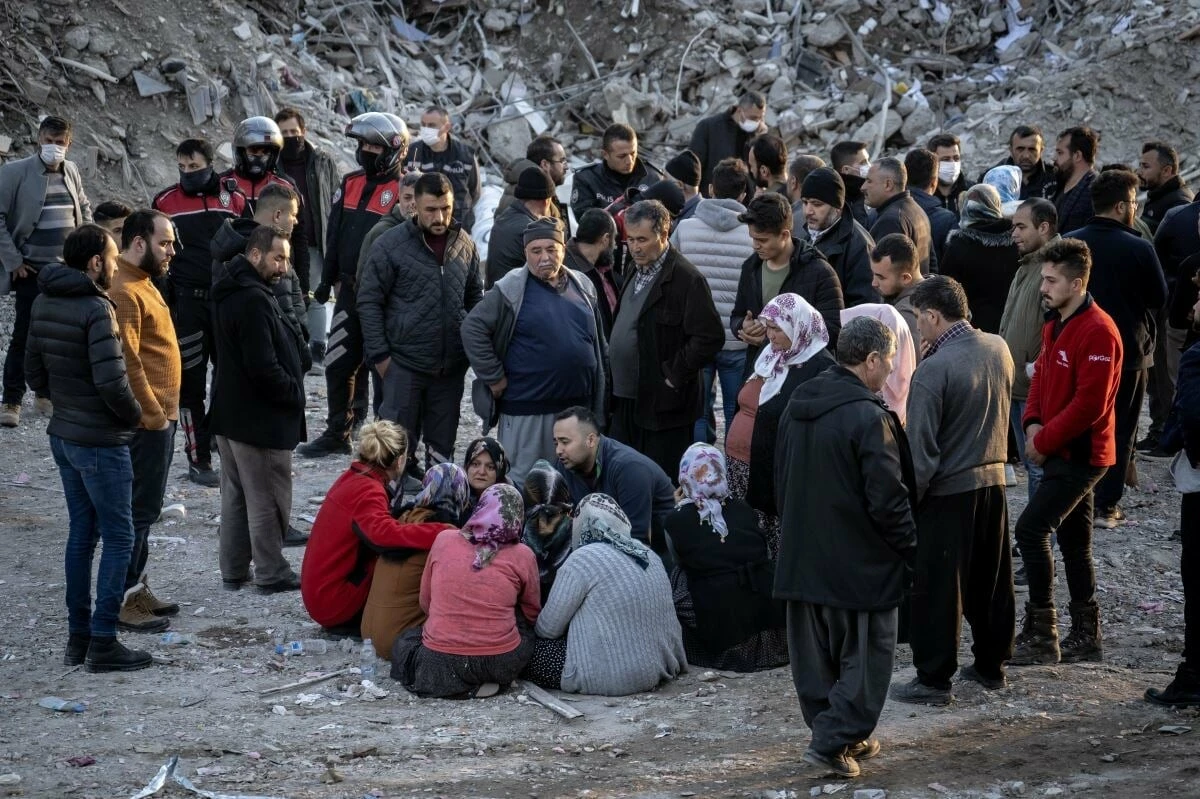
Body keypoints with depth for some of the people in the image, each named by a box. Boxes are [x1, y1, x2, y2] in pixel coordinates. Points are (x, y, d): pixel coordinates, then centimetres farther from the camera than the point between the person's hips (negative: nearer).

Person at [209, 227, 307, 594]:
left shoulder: (227, 292, 10)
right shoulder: (254, 300, -23)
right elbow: (263, 366, -26)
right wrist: (295, 394, -11)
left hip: (229, 412, 10)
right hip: (259, 416, -10)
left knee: (235, 494, 15)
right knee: (267, 498, 0)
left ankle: (234, 570, 22)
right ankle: (271, 573, 7)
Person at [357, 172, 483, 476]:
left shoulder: (464, 245, 6)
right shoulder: (390, 245, -8)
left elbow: (475, 298, 18)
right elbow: (369, 301, -5)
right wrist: (379, 355, -8)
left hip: (451, 367, 4)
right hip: (405, 364, -4)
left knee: (442, 445, 12)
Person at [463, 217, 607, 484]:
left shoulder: (582, 287, 9)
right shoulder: (511, 290, -7)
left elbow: (598, 341, 18)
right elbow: (472, 328, -10)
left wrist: (601, 388, 14)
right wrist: (494, 378, -11)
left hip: (577, 404, 5)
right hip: (526, 407, -5)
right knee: (520, 479, 1)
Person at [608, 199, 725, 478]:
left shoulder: (686, 278, -14)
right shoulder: (637, 273, 13)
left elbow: (709, 337, -19)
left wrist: (674, 375, -15)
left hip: (663, 405, -8)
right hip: (626, 400, 8)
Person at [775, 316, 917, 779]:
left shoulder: (798, 406, 7)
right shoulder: (869, 417, -19)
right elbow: (888, 498, -18)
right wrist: (909, 548, -4)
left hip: (803, 558, 8)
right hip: (859, 563, -8)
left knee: (817, 657, 15)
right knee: (863, 657, 2)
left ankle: (845, 736, 25)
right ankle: (831, 743, -3)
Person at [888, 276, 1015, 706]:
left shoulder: (933, 369, -21)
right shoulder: (998, 349, -1)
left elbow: (921, 451, -18)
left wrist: (906, 502, -10)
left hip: (948, 492, -7)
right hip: (993, 481, 7)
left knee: (937, 589, 3)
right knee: (992, 581, 18)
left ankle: (933, 679, 8)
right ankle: (991, 665, 29)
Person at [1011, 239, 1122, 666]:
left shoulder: (1097, 332, -20)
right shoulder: (1055, 325, 10)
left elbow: (1089, 404, -23)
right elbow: (1043, 375, 17)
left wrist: (1044, 442, -16)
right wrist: (1033, 422, -1)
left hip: (1081, 454, -10)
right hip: (1061, 450, 10)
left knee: (1031, 529, -14)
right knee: (1073, 540, 14)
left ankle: (1041, 635, -8)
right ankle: (1085, 635, 24)